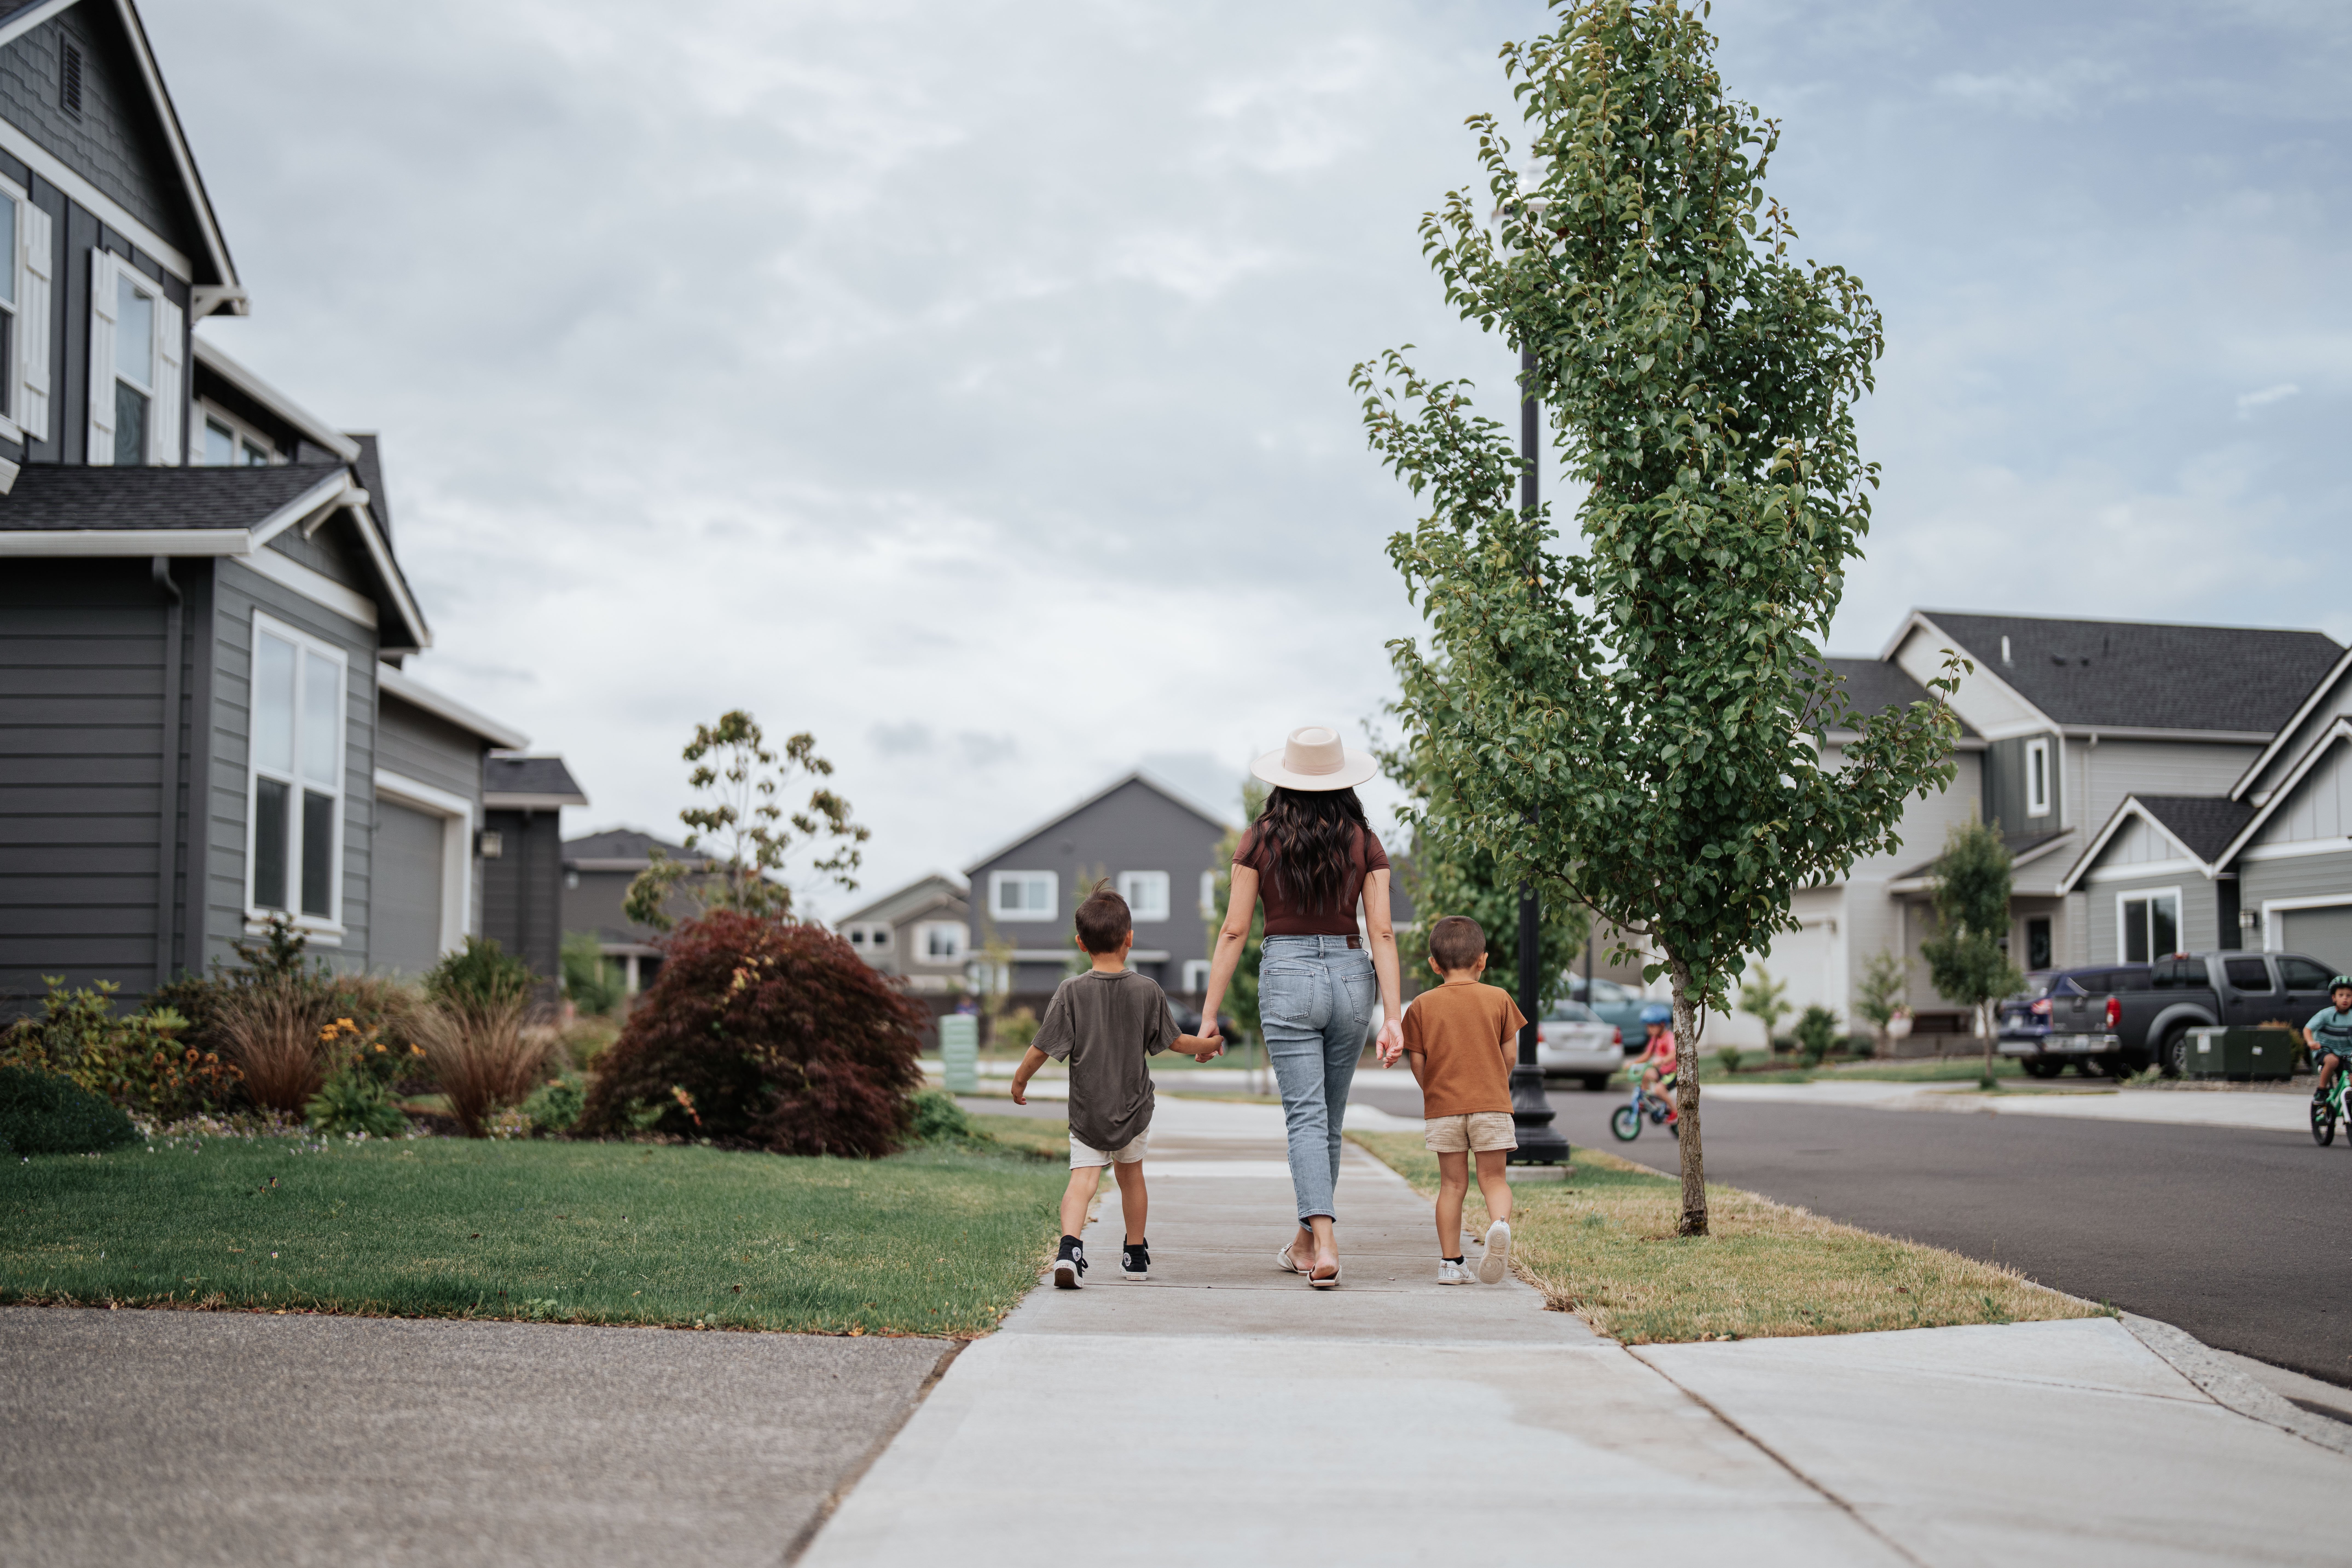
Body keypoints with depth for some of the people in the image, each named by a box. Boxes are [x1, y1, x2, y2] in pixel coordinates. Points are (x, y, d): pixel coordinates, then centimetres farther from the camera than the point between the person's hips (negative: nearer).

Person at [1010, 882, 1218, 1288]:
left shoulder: (1071, 992, -10)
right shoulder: (1148, 991, -4)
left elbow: (1042, 1049, -8)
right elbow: (1174, 1041, 9)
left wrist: (1019, 1081, 10)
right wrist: (1206, 1046, 29)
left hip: (1087, 1111, -2)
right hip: (1134, 1108, 2)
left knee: (1083, 1176, -6)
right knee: (1130, 1173, 20)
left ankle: (1070, 1247, -31)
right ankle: (1136, 1255, 32)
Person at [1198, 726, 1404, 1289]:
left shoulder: (1260, 840, -2)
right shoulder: (1364, 842, 2)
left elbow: (1234, 932, -3)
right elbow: (1382, 934, -4)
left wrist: (1209, 1013, 1)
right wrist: (1392, 1017, -4)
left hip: (1287, 976, -2)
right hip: (1351, 977, 2)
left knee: (1306, 1116, -5)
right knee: (1330, 1118, 15)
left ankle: (1324, 1244, -21)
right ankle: (1305, 1241, 28)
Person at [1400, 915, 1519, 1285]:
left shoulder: (1422, 1006, 1)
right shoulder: (1499, 999, 1)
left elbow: (1417, 1061, 1)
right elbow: (1510, 1054, 4)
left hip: (1442, 1106, 1)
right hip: (1491, 1103, -1)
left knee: (1453, 1183, 8)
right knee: (1494, 1178, 5)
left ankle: (1450, 1262, 8)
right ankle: (1499, 1224, -26)